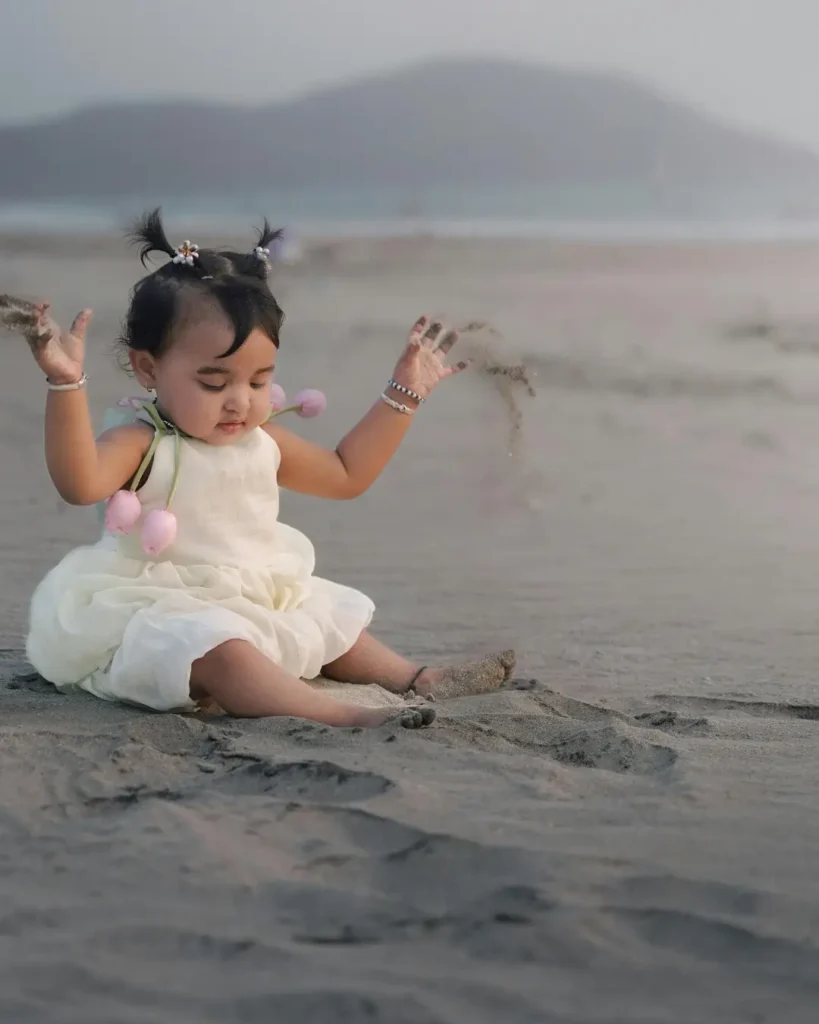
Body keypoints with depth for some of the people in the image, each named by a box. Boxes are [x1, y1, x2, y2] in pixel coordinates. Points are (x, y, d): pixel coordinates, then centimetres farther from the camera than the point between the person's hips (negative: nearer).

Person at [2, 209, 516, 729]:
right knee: (219, 649, -37)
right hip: (165, 617, -10)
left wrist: (403, 394, 21)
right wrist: (67, 384, -47)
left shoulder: (262, 442, 9)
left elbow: (346, 474, 24)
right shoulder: (144, 445, -14)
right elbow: (80, 481, -36)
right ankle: (348, 717, -48)